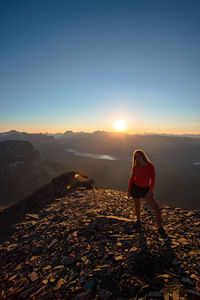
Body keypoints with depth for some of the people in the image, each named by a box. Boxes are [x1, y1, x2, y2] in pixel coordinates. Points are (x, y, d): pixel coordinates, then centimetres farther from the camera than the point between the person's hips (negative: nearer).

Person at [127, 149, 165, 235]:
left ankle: (160, 227, 14)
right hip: (135, 188, 1)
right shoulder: (135, 167, -7)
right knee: (137, 204, 19)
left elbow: (153, 180, -11)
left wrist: (150, 192, -17)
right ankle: (138, 219, 47)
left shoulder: (150, 166, -13)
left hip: (146, 189, -1)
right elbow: (131, 178, 3)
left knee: (157, 208, -7)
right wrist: (128, 190, 6)